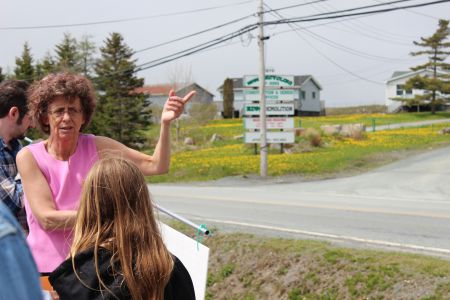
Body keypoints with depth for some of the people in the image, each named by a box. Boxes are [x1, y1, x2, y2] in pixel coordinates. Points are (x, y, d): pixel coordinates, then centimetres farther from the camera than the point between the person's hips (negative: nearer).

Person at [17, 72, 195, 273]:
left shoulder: (97, 147, -3)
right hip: (44, 268, -1)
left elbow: (156, 166, -8)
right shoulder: (29, 157, -7)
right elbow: (47, 219, -15)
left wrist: (165, 123, -23)